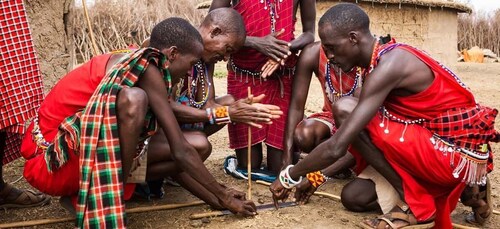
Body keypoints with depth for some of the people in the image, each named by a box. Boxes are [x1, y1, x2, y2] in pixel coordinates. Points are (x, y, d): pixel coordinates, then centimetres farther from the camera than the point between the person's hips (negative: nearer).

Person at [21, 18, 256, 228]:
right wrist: (225, 196, -6)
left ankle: (81, 191, 4)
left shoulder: (131, 62, 8)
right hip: (51, 162, -9)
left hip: (78, 151, 9)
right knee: (133, 99, -30)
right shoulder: (147, 68, -18)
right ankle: (109, 207, -18)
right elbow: (181, 152, -17)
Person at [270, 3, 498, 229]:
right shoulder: (386, 61, 8)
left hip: (460, 154, -9)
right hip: (445, 145, 9)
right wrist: (318, 174, 11)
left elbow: (337, 147, -24)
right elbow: (351, 140, 14)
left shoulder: (389, 65, -22)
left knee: (345, 108, -17)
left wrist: (289, 176, -10)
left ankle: (415, 205, -7)